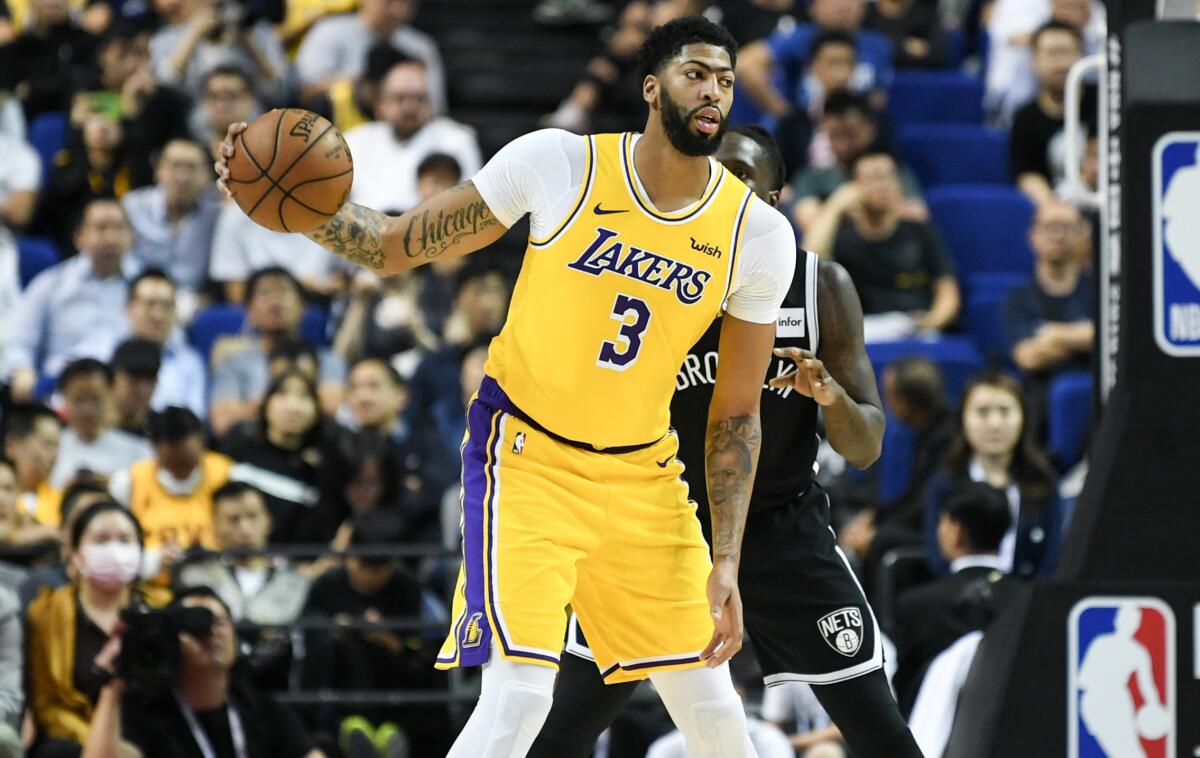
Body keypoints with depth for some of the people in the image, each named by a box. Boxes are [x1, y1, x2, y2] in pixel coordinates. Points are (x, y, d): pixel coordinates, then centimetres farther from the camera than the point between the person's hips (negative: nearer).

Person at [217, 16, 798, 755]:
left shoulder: (759, 235, -7)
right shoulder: (558, 164, -14)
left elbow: (735, 415, 2)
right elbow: (396, 246, -5)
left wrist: (727, 563, -2)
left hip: (641, 472, 4)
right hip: (527, 454, -4)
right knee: (519, 697, -20)